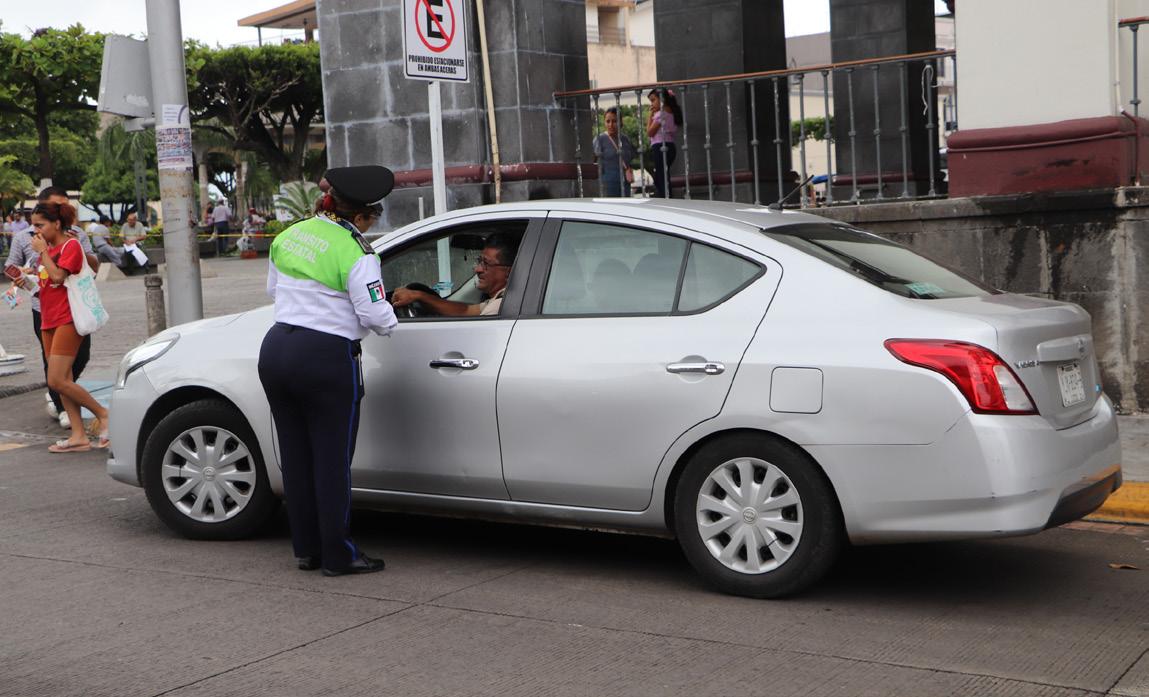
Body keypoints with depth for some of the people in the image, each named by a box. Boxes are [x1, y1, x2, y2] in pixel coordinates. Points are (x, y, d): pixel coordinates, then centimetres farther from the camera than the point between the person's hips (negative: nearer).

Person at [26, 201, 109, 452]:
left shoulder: (71, 245, -8)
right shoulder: (47, 248, 16)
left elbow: (58, 275, -21)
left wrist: (42, 252, -13)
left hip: (67, 320, -9)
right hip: (49, 320, 9)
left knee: (57, 380, -14)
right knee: (62, 381, 5)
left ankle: (102, 413, 0)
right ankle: (79, 436, 6)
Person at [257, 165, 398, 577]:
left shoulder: (289, 235, 8)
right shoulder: (355, 253, -15)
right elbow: (375, 314, -13)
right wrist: (390, 323, 8)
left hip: (276, 349, 7)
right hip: (326, 360, -7)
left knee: (295, 456, 14)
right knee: (332, 461, 2)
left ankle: (307, 550, 23)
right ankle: (338, 556, 9)